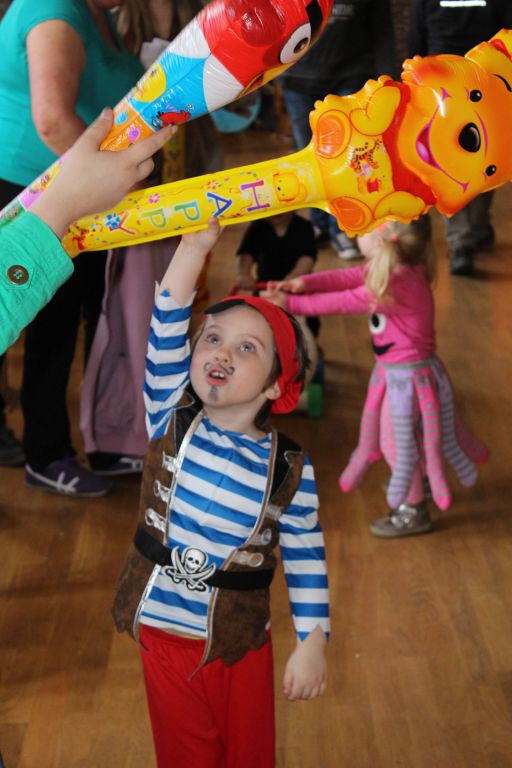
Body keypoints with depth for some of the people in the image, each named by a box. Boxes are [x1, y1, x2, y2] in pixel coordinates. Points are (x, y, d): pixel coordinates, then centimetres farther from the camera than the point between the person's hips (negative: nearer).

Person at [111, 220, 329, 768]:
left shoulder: (290, 468, -10)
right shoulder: (172, 421, -9)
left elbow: (305, 558, -4)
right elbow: (165, 336, -23)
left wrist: (312, 643, -8)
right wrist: (196, 244, -33)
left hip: (242, 641, 0)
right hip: (165, 633, 1)